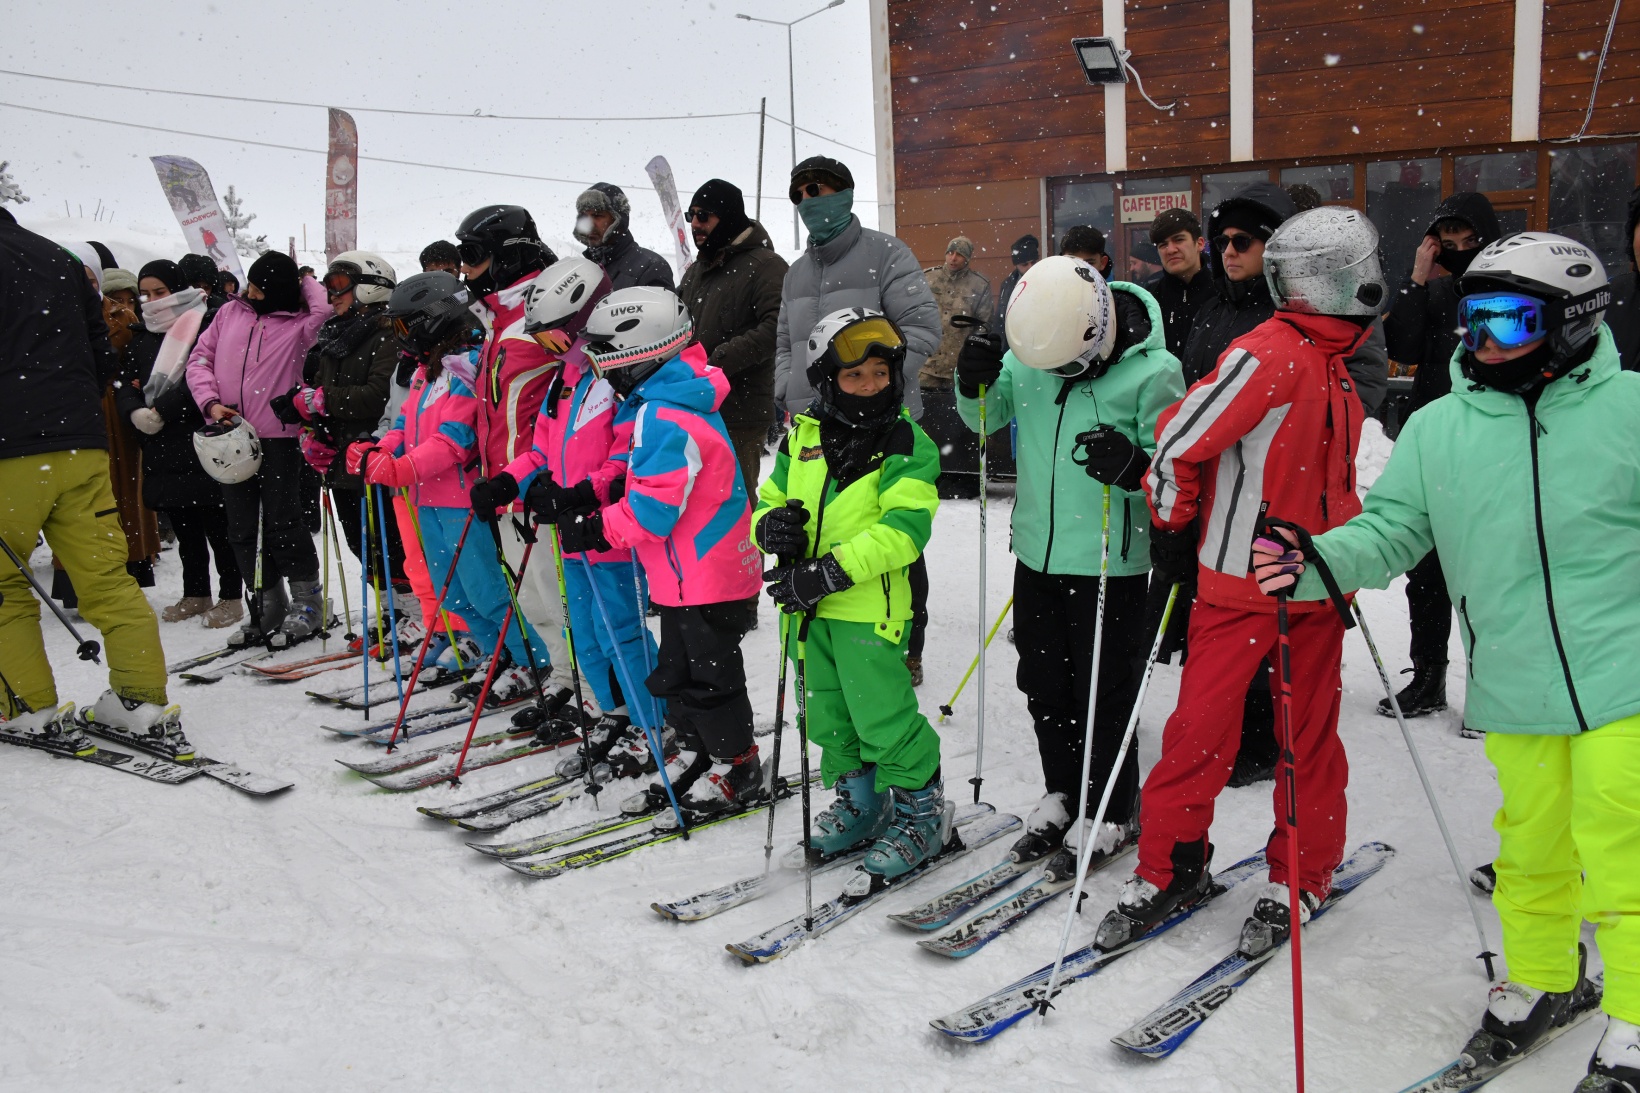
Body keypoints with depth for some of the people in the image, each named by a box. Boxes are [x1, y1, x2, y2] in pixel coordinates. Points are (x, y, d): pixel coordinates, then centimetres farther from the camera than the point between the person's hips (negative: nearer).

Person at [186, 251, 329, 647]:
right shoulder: (230, 312, 11)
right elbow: (199, 359, 13)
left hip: (277, 439, -5)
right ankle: (268, 606, 20)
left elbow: (325, 309, -24)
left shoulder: (299, 324, -2)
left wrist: (305, 281, -2)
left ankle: (307, 604, 12)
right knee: (241, 528, 10)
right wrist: (210, 402, -4)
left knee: (282, 524, -2)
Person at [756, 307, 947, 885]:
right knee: (828, 717, 17)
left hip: (870, 606, -6)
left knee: (883, 718, -3)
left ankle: (920, 810, 18)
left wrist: (830, 571, -27)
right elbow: (769, 499, 17)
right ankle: (859, 799, 36)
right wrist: (771, 526, -9)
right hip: (808, 608, 6)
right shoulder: (804, 437, 8)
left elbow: (904, 529, -20)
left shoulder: (907, 446, -9)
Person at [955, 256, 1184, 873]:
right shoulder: (1032, 348, -2)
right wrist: (974, 385, -10)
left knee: (1103, 691, 4)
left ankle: (1111, 814, 23)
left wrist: (1133, 465, -31)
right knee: (1043, 683, 16)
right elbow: (990, 415, 12)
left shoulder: (1152, 371, -16)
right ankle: (1062, 794, 35)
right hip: (1037, 551, 6)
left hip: (1110, 562, -5)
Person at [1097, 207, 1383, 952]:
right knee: (1201, 730, -1)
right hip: (1239, 581, -7)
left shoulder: (1333, 364, 12)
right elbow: (1178, 444, -16)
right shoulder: (1266, 356, -16)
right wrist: (1172, 530, -5)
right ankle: (1171, 868, 15)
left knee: (1310, 736, 12)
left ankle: (1301, 875, 26)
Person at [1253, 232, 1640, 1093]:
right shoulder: (1437, 429, 2)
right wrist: (1315, 563, -18)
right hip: (1514, 690, 3)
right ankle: (1540, 980, 40)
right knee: (1529, 846, 17)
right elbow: (1390, 533, 0)